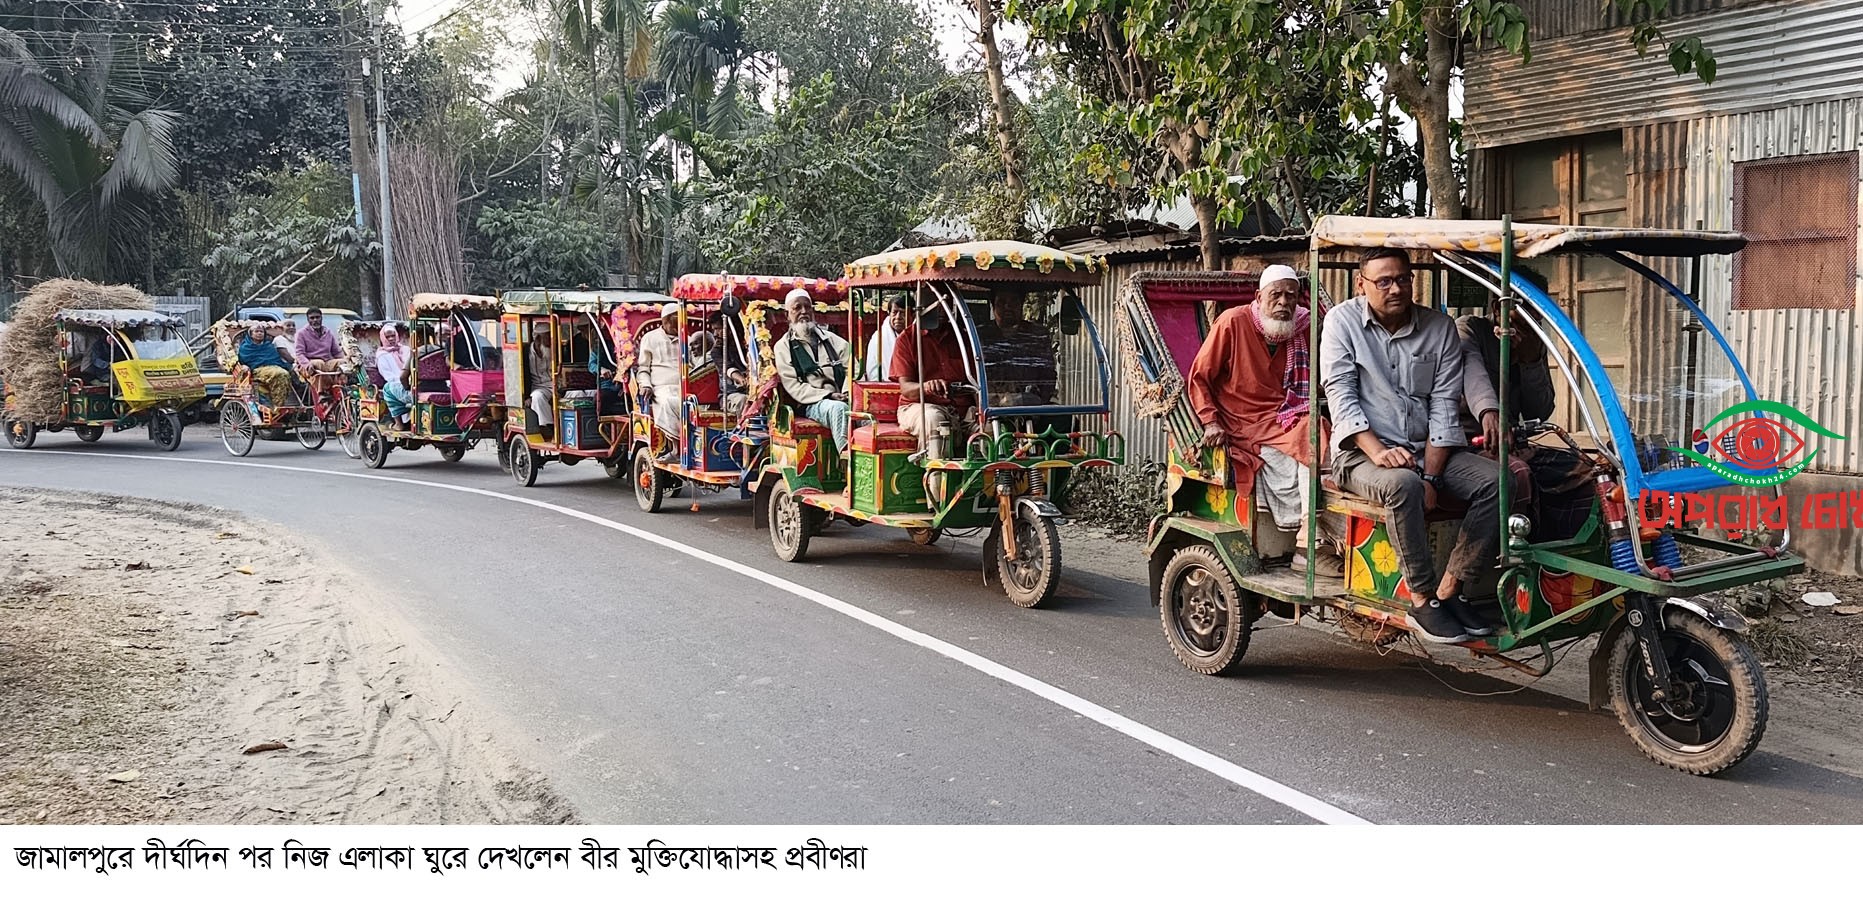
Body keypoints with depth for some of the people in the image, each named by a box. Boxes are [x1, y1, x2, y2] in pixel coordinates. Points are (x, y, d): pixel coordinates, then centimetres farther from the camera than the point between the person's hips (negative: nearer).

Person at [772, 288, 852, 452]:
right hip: (812, 404, -3)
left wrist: (847, 393, -9)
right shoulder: (783, 347, 13)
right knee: (838, 408, -37)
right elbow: (793, 386, 1)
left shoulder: (832, 340, 24)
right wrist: (828, 395, -11)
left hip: (842, 400, 3)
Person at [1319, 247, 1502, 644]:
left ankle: (1450, 589, -16)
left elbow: (1443, 406, 0)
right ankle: (1422, 600, -25)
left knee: (1496, 480, -20)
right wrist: (1377, 450, -23)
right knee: (1402, 484, -36)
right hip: (1362, 451, -4)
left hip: (1428, 449, 4)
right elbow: (1341, 395, -8)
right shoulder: (1343, 321, 0)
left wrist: (1431, 476, -11)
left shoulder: (1439, 327, 6)